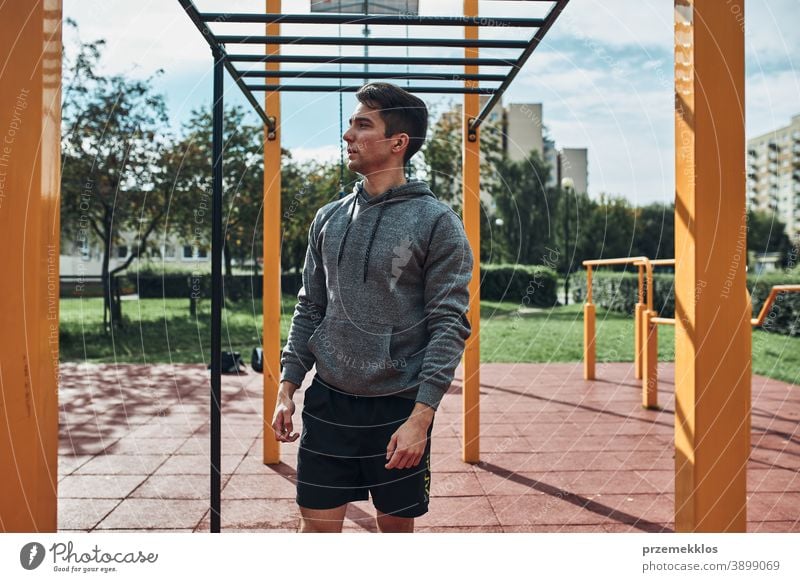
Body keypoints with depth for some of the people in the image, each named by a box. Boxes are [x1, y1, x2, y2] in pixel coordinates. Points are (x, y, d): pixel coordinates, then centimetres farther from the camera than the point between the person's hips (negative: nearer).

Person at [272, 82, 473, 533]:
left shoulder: (437, 222, -9)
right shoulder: (329, 218, 7)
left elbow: (450, 325, -12)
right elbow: (310, 309, 12)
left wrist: (420, 416, -18)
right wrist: (287, 389, 6)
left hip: (399, 409, -4)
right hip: (327, 403, 4)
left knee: (397, 527, 12)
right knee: (318, 526, 9)